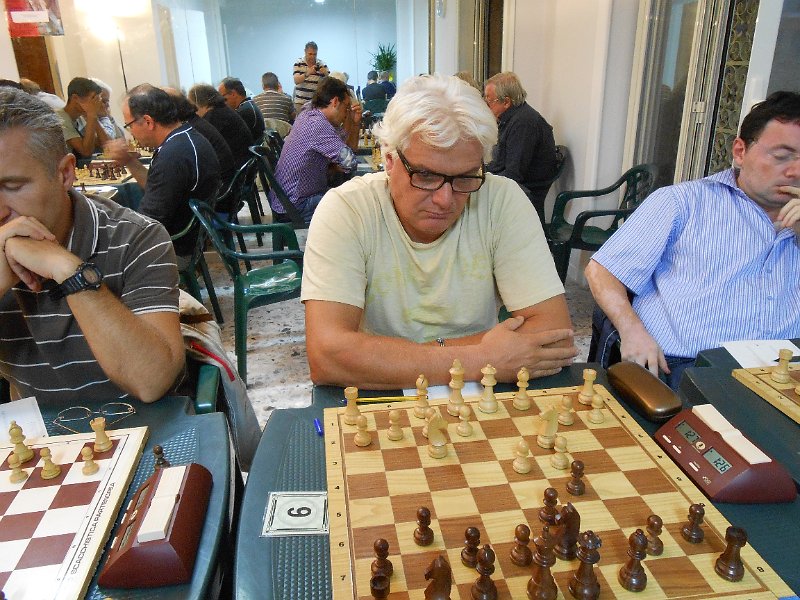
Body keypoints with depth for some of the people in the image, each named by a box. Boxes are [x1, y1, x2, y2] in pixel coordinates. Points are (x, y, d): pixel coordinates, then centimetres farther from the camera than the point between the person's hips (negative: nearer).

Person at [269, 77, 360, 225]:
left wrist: (355, 123, 2)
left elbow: (349, 149, 15)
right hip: (295, 206, -10)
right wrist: (333, 165, -5)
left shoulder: (308, 115, 8)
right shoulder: (318, 124, -23)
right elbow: (350, 163, -26)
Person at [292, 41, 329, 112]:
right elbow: (296, 81, -12)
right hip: (300, 101, -1)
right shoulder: (298, 64, 0)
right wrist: (307, 73, -28)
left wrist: (325, 73, -19)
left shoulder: (322, 65, 2)